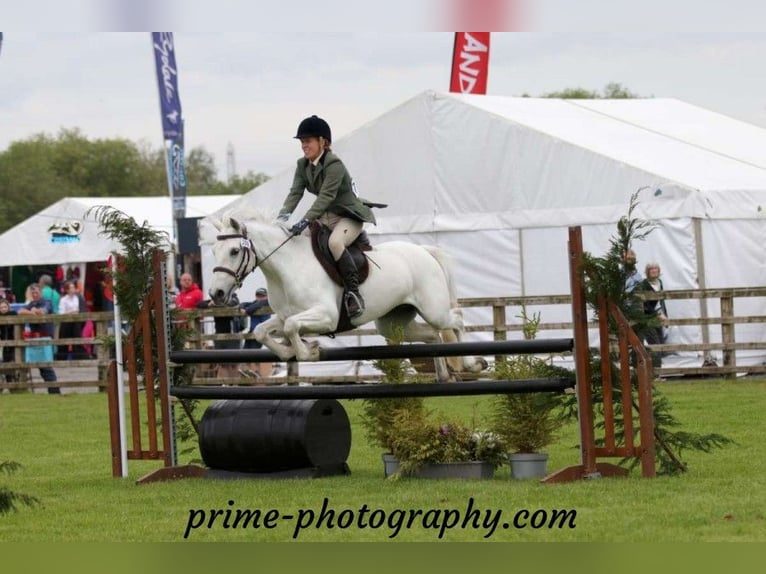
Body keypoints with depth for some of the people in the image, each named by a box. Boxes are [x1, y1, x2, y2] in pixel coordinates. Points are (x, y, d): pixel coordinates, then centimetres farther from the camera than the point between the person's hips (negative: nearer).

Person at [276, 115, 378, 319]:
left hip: (349, 217, -9)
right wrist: (284, 214, -26)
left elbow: (326, 196, -31)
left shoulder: (334, 165, -21)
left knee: (335, 242, -37)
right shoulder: (303, 166, 4)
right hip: (326, 218, 9)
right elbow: (295, 192, -5)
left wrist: (305, 221, -41)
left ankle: (353, 293, -33)